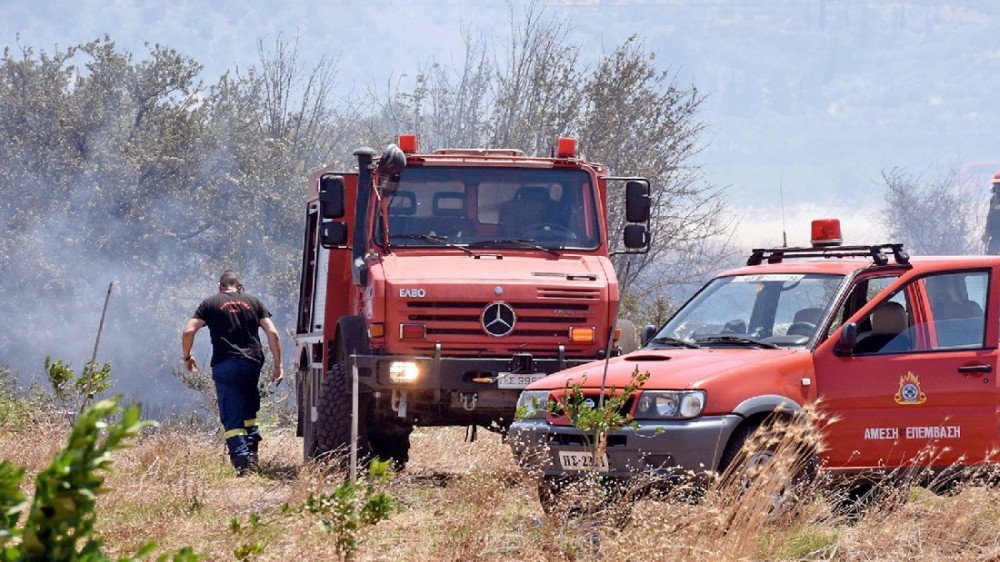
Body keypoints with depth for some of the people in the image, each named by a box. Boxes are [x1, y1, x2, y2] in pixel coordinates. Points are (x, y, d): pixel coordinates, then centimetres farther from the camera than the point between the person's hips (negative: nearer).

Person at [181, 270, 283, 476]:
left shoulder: (210, 303, 9)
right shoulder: (253, 302, 14)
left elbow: (188, 331, -1)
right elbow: (272, 333, 6)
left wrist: (187, 357, 15)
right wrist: (278, 365, 8)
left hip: (224, 365, -2)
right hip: (252, 364, 2)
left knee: (232, 417, -2)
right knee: (249, 411, 21)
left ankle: (241, 462, -14)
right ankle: (252, 455, 10)